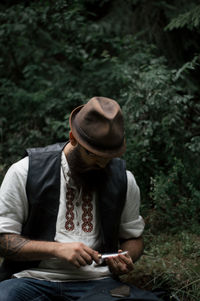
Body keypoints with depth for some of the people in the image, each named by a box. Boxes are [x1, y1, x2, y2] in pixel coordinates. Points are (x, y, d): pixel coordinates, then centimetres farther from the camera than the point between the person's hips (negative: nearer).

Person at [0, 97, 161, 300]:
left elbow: (133, 237, 25)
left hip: (96, 281, 2)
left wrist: (126, 259, 1)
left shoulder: (123, 180, 11)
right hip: (33, 278, -1)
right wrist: (56, 249, -13)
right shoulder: (24, 172, 2)